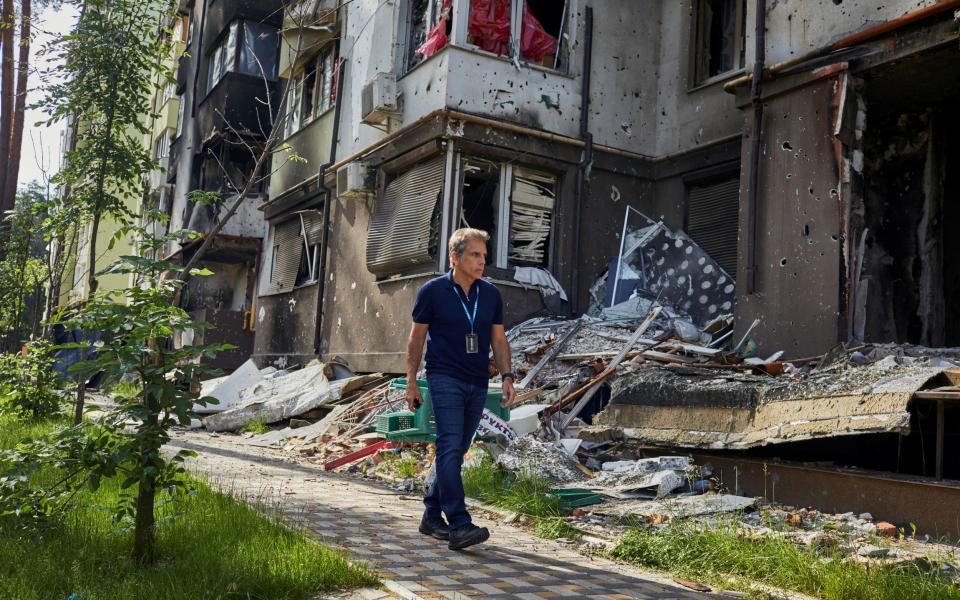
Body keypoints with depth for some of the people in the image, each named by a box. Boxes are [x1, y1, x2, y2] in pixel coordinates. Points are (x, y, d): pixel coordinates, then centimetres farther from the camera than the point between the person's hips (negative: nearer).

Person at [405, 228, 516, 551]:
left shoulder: (491, 294, 7)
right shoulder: (432, 291, -5)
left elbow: (499, 339, 12)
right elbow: (416, 339, 1)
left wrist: (507, 376, 0)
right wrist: (411, 383, -1)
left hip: (477, 385, 5)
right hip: (445, 379, -5)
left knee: (456, 452, 11)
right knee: (450, 448, -15)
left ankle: (432, 515, 23)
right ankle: (459, 526, -19)